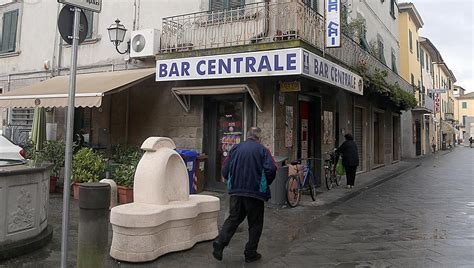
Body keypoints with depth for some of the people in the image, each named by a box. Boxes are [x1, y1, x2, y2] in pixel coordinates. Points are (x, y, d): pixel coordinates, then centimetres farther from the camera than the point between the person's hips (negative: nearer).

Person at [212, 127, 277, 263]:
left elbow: (225, 171, 5)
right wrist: (265, 184, 3)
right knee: (255, 223, 10)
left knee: (233, 219, 15)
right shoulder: (262, 150, -4)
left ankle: (220, 242, -2)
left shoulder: (235, 149, 7)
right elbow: (271, 169, -15)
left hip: (236, 191, 4)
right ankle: (250, 253, 15)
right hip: (255, 193, -3)